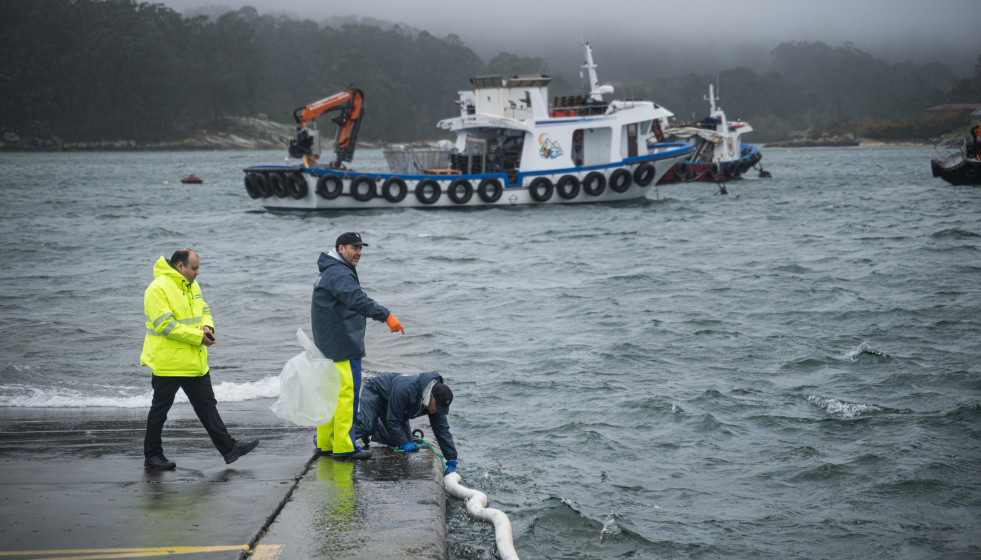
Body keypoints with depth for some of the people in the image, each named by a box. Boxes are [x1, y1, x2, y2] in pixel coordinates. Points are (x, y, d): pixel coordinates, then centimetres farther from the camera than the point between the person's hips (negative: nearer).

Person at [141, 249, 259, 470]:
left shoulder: (192, 285, 11)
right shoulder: (158, 289, -17)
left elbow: (204, 311, 19)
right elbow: (165, 325, -23)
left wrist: (207, 327, -5)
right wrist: (198, 336, -21)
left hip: (195, 362, 8)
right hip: (168, 363, -8)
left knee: (207, 406, 10)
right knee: (160, 410, 4)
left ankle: (229, 449, 11)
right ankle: (152, 456, 14)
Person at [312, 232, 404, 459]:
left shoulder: (329, 273, 20)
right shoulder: (339, 274, -16)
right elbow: (357, 299, -31)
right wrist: (386, 316, -37)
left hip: (329, 345, 11)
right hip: (343, 345, -11)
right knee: (347, 392, -10)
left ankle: (325, 443, 22)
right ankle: (344, 446, -9)